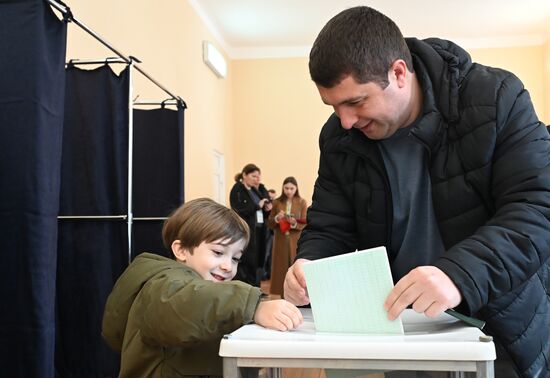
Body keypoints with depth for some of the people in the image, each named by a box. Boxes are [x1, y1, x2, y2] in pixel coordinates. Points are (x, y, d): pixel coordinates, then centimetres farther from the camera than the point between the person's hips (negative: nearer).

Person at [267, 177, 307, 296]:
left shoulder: (302, 203, 0)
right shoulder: (277, 202, 5)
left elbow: (305, 224, -3)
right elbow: (269, 224, 6)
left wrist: (295, 223, -21)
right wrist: (277, 218, -14)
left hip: (296, 242, -2)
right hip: (280, 241, 2)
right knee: (281, 269, 1)